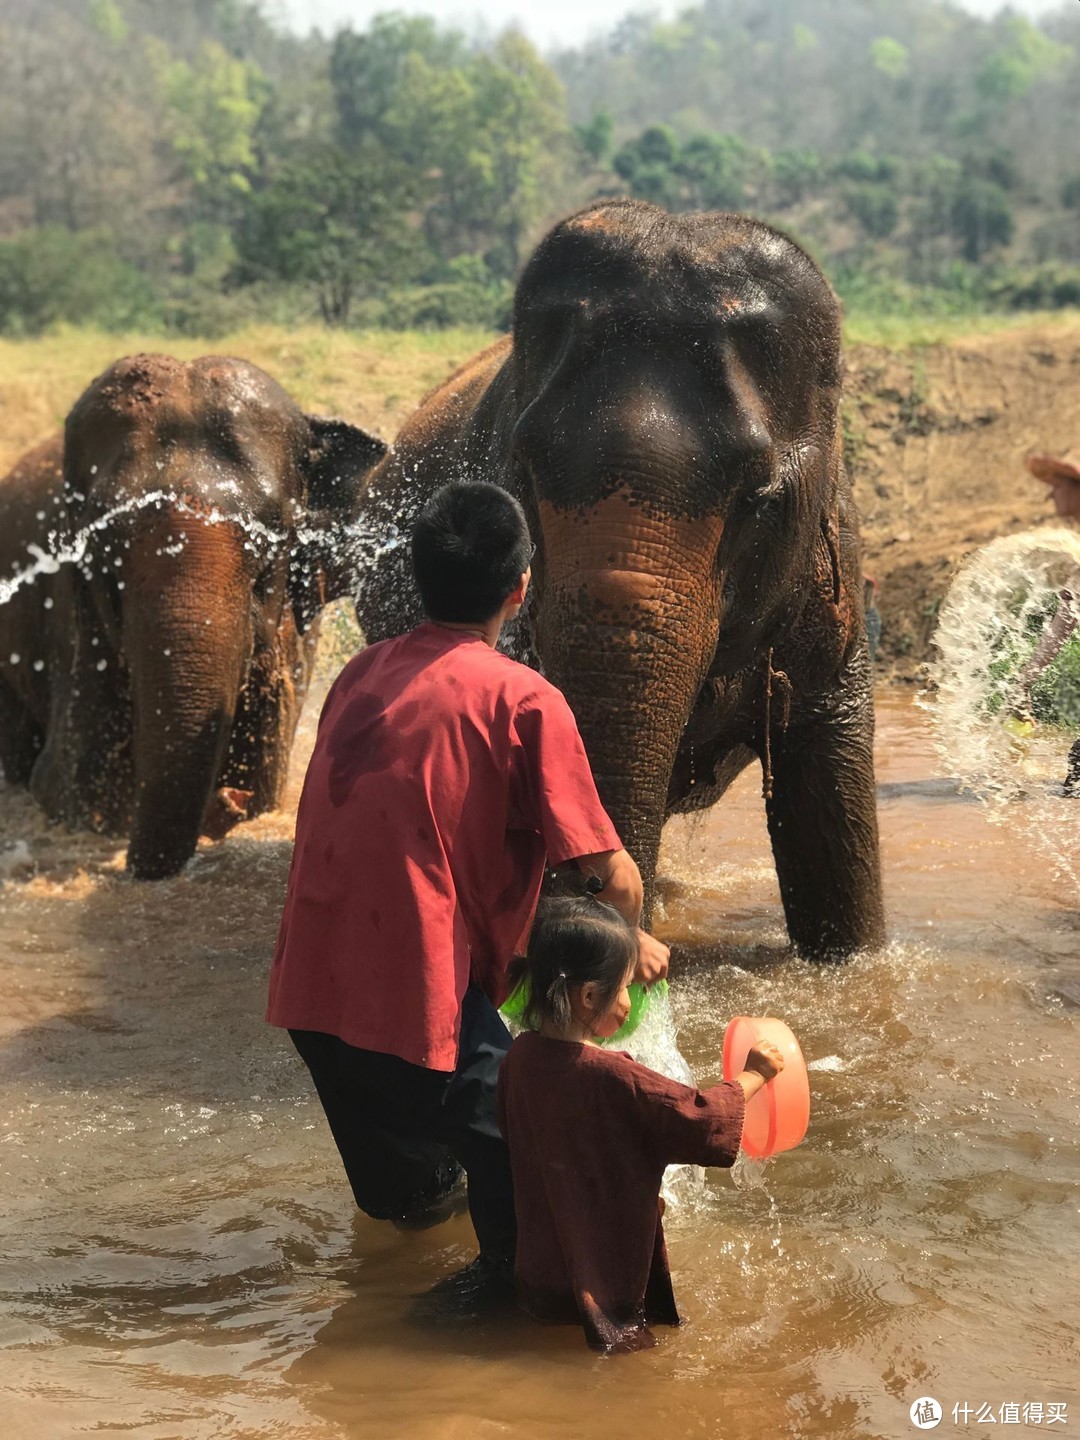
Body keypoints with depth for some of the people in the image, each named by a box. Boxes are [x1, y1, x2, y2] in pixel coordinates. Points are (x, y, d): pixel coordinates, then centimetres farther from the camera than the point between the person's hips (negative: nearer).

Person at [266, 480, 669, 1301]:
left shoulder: (363, 674, 10)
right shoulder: (523, 700, -9)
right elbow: (611, 871, -10)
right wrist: (635, 943, 13)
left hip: (310, 983, 8)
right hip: (417, 990, -8)